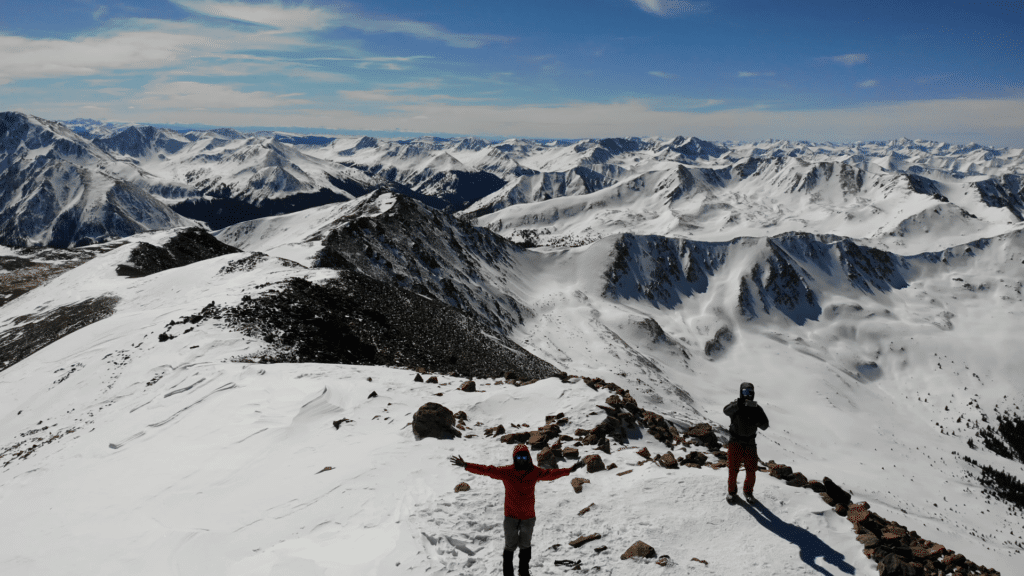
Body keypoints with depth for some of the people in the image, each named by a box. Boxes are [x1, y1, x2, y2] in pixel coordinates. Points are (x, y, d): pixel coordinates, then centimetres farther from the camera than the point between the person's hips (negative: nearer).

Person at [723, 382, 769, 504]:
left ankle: (748, 491, 31)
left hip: (750, 444, 3)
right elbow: (726, 411, -31)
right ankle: (732, 492, 23)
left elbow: (765, 425, -2)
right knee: (733, 470, 4)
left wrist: (756, 420, -23)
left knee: (751, 471, 9)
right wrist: (739, 403, -46)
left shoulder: (757, 409, 1)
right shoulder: (735, 405, -8)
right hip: (735, 443, -2)